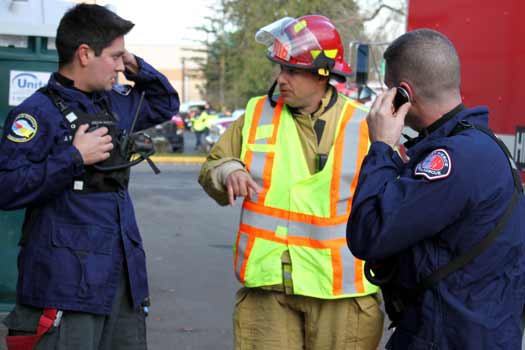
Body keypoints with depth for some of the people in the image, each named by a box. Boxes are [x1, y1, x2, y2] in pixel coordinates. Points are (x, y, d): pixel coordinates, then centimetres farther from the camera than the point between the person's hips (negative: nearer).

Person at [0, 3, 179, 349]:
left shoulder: (114, 104, 15)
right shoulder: (38, 112, -11)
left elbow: (166, 103, 31)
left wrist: (138, 68, 14)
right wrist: (74, 157, -18)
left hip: (123, 275, 8)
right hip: (67, 282, -8)